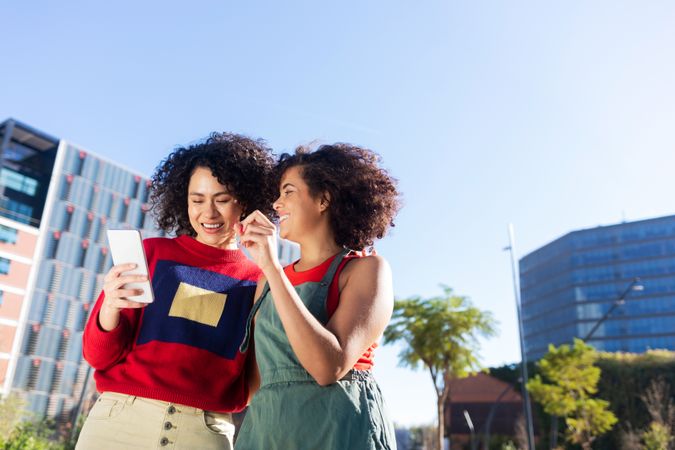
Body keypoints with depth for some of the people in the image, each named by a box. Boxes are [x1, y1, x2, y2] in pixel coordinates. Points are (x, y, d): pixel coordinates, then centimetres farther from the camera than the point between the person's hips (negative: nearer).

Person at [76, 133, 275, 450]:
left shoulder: (259, 282, 1)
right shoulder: (151, 253, 3)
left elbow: (248, 387, 3)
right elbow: (99, 356, 3)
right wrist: (110, 308, -20)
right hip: (119, 420, 1)